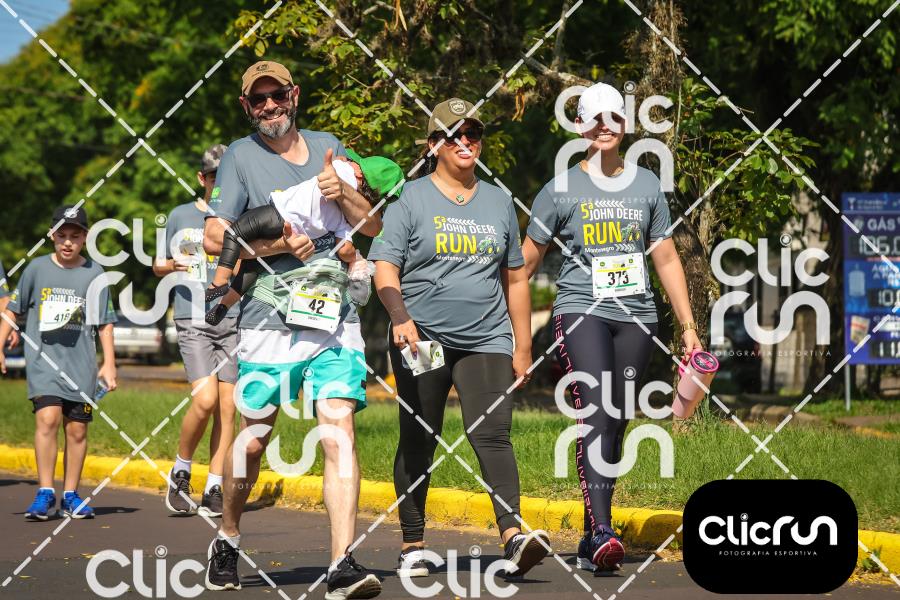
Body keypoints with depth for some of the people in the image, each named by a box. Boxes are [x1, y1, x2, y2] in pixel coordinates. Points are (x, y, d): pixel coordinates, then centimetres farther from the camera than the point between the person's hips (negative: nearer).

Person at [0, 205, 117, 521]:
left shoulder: (94, 273, 5)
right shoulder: (37, 268, 4)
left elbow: (104, 323, 9)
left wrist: (109, 364, 5)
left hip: (81, 363, 2)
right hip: (43, 357, -1)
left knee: (77, 428, 3)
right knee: (48, 418, -17)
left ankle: (70, 496, 12)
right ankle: (45, 493, -13)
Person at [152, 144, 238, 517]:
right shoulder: (180, 217, 9)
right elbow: (158, 266, 16)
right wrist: (173, 265, -5)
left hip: (233, 321, 2)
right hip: (193, 320, -2)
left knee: (227, 405, -3)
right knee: (205, 398, -17)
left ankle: (214, 490, 4)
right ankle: (180, 473, 4)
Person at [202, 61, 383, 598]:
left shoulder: (329, 147, 14)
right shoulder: (241, 156, 5)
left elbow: (373, 227, 13)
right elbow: (214, 236, -3)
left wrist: (342, 193, -5)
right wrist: (277, 244, -15)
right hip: (269, 320, -2)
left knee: (339, 432, -12)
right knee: (251, 442, 5)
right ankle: (228, 542, 28)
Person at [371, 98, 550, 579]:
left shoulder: (498, 202, 15)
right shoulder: (410, 200, 4)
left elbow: (515, 278, 19)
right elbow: (385, 268, -4)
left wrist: (523, 347, 16)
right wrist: (400, 317, -22)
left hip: (486, 341, 2)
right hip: (422, 341, -1)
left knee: (492, 434, -15)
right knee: (417, 443, 5)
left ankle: (513, 535, -26)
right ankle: (412, 546, 14)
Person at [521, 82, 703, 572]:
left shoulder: (646, 186, 13)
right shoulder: (561, 190, 4)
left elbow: (666, 259, 18)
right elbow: (524, 262, 9)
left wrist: (688, 326, 14)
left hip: (636, 316, 3)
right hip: (581, 311, -3)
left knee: (615, 425, 2)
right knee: (596, 413, -20)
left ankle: (590, 542, 9)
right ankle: (602, 530, -30)